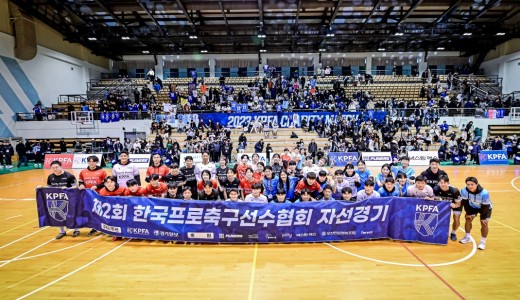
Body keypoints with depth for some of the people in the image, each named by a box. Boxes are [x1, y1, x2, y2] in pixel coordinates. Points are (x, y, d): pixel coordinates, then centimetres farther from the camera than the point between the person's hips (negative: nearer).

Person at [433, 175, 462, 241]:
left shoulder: (454, 190, -37)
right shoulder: (436, 189, -30)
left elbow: (458, 204, -26)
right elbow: (436, 200, -13)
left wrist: (454, 205, -46)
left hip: (455, 204, -2)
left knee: (456, 220, -11)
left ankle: (453, 233, 19)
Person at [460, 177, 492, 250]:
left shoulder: (484, 193, -41)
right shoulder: (464, 190, -33)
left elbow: (485, 206, -26)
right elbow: (465, 202, -15)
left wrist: (483, 217, -16)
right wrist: (468, 213, -7)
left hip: (486, 208, -3)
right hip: (472, 206, 3)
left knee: (484, 223, -8)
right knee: (468, 219, 6)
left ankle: (483, 242, 8)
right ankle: (467, 237, 24)